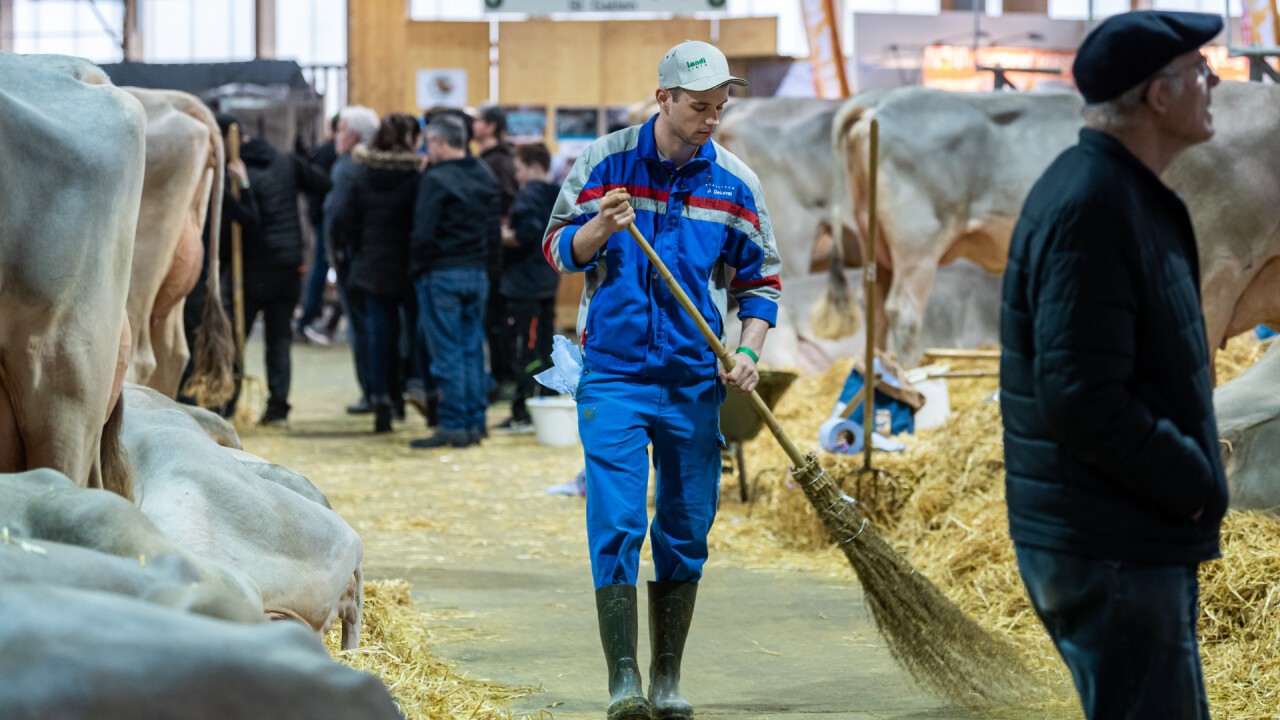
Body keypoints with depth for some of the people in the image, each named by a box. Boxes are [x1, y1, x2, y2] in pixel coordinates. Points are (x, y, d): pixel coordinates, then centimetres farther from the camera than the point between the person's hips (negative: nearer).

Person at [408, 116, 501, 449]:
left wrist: (417, 268, -4)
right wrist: (483, 257, 15)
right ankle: (475, 422, 12)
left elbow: (424, 233, -17)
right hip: (477, 272, 7)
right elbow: (495, 228, 11)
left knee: (446, 353, -3)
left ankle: (453, 426, -2)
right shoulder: (484, 176, 9)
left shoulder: (436, 180, -14)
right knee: (473, 349, 11)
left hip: (441, 274, -7)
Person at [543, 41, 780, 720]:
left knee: (686, 531, 6)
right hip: (613, 375, -2)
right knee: (615, 526, -10)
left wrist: (749, 349, -6)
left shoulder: (734, 182, 3)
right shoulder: (603, 162, -1)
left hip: (695, 380, 3)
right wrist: (600, 229, -17)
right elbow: (558, 249, 4)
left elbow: (759, 279, 10)